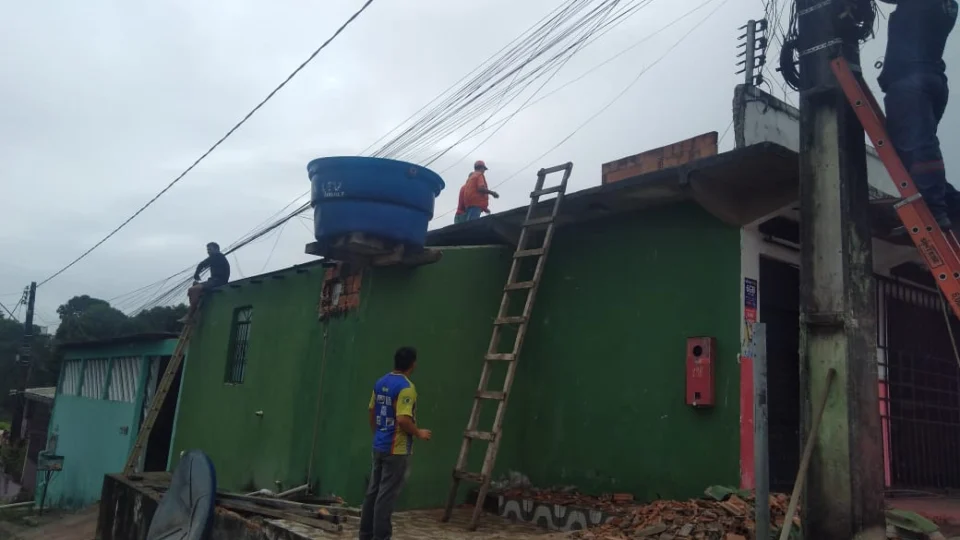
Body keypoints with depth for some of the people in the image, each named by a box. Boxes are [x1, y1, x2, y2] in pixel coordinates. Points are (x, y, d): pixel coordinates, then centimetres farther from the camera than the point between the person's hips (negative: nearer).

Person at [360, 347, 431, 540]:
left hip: (379, 446, 8)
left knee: (373, 491, 15)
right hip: (396, 449, -8)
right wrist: (418, 433, -10)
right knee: (387, 494, -1)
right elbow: (402, 419, -26)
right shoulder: (406, 387, -19)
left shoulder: (380, 382, 7)